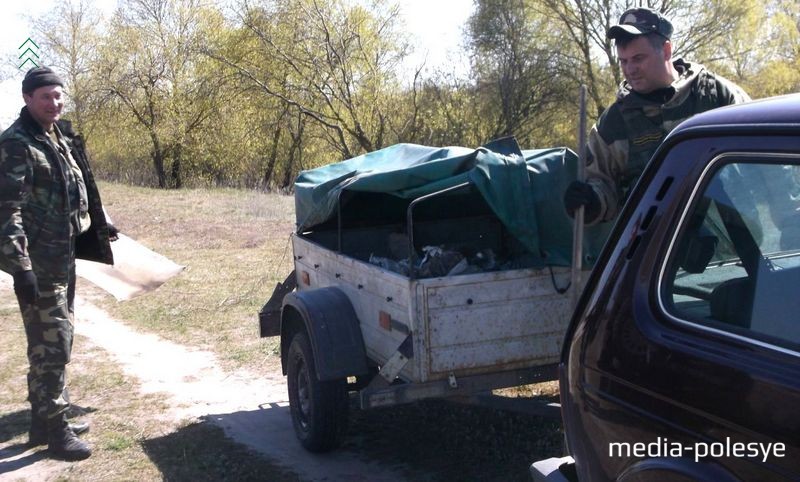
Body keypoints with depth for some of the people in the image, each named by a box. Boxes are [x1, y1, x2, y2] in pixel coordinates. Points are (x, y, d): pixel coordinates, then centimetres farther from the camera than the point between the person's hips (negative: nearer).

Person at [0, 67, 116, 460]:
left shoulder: (59, 141, 14)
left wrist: (98, 227, 29)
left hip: (63, 259, 9)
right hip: (38, 264, -9)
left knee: (57, 343, 16)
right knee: (51, 346, -5)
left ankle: (45, 421, 27)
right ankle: (55, 431, 4)